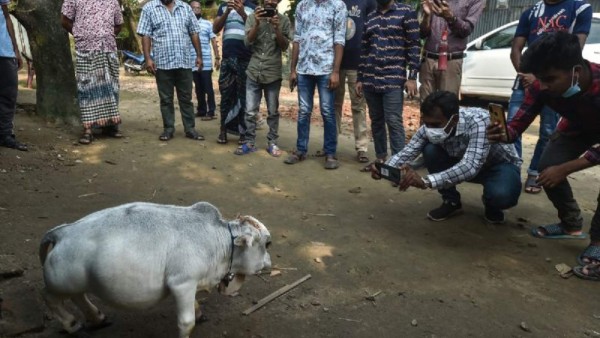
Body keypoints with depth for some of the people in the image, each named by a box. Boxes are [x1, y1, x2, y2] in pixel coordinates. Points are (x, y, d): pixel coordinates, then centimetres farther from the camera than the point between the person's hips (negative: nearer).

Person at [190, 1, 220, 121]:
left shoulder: (208, 24, 4)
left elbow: (214, 41, 3)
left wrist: (217, 58, -4)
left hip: (206, 62, -3)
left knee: (208, 88, -2)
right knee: (198, 88, 11)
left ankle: (211, 112, 3)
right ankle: (201, 110, 20)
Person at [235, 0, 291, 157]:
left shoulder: (283, 20, 3)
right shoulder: (253, 17, 5)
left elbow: (284, 47, -2)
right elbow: (248, 42, -5)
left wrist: (276, 28, -16)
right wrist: (257, 23, -18)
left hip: (273, 74, 0)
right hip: (253, 72, 1)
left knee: (273, 112, 5)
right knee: (250, 112, 1)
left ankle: (272, 143, 15)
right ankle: (249, 142, 11)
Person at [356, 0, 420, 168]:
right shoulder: (369, 17, 15)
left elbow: (414, 45, -4)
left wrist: (412, 76, -12)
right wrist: (359, 78, 12)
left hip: (394, 79, -5)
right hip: (370, 79, 5)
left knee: (394, 121, -9)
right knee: (376, 121, 8)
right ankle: (380, 158, 18)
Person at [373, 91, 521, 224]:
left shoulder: (479, 121, -38)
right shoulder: (429, 127, -22)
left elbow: (470, 166, -48)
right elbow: (406, 152, -16)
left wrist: (425, 181, -59)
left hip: (500, 164, -4)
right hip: (463, 164, 4)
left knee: (502, 195, -37)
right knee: (430, 150, -23)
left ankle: (491, 203, 2)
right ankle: (451, 201, -2)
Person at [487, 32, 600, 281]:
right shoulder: (542, 86, -31)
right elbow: (518, 123, -25)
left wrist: (565, 168, -37)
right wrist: (504, 134, -48)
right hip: (578, 126, 5)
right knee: (547, 167, -16)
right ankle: (571, 224, 9)